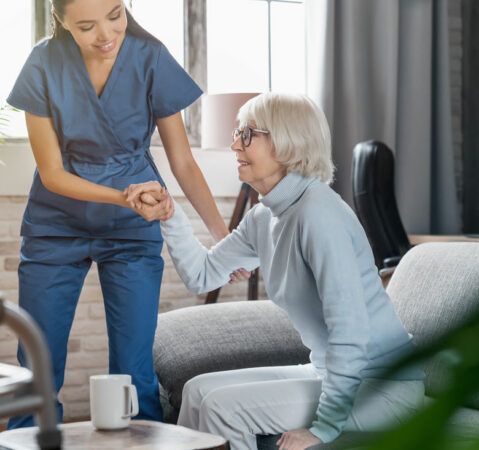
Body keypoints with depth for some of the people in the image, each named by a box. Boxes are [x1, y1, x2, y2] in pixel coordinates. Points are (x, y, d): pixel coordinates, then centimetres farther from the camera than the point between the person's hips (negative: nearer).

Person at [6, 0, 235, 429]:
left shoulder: (151, 59, -14)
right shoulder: (45, 64, -14)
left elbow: (184, 163, -8)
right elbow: (52, 173, -11)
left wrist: (222, 233, -19)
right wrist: (125, 196, -26)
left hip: (132, 231, 0)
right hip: (56, 226, 0)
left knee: (135, 373, -1)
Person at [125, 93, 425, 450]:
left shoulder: (316, 210, -22)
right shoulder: (264, 217, 5)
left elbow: (350, 329, -27)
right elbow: (203, 275, 15)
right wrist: (169, 216, 1)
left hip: (385, 385, -9)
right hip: (338, 375, 9)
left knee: (225, 406, -15)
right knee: (200, 390, 7)